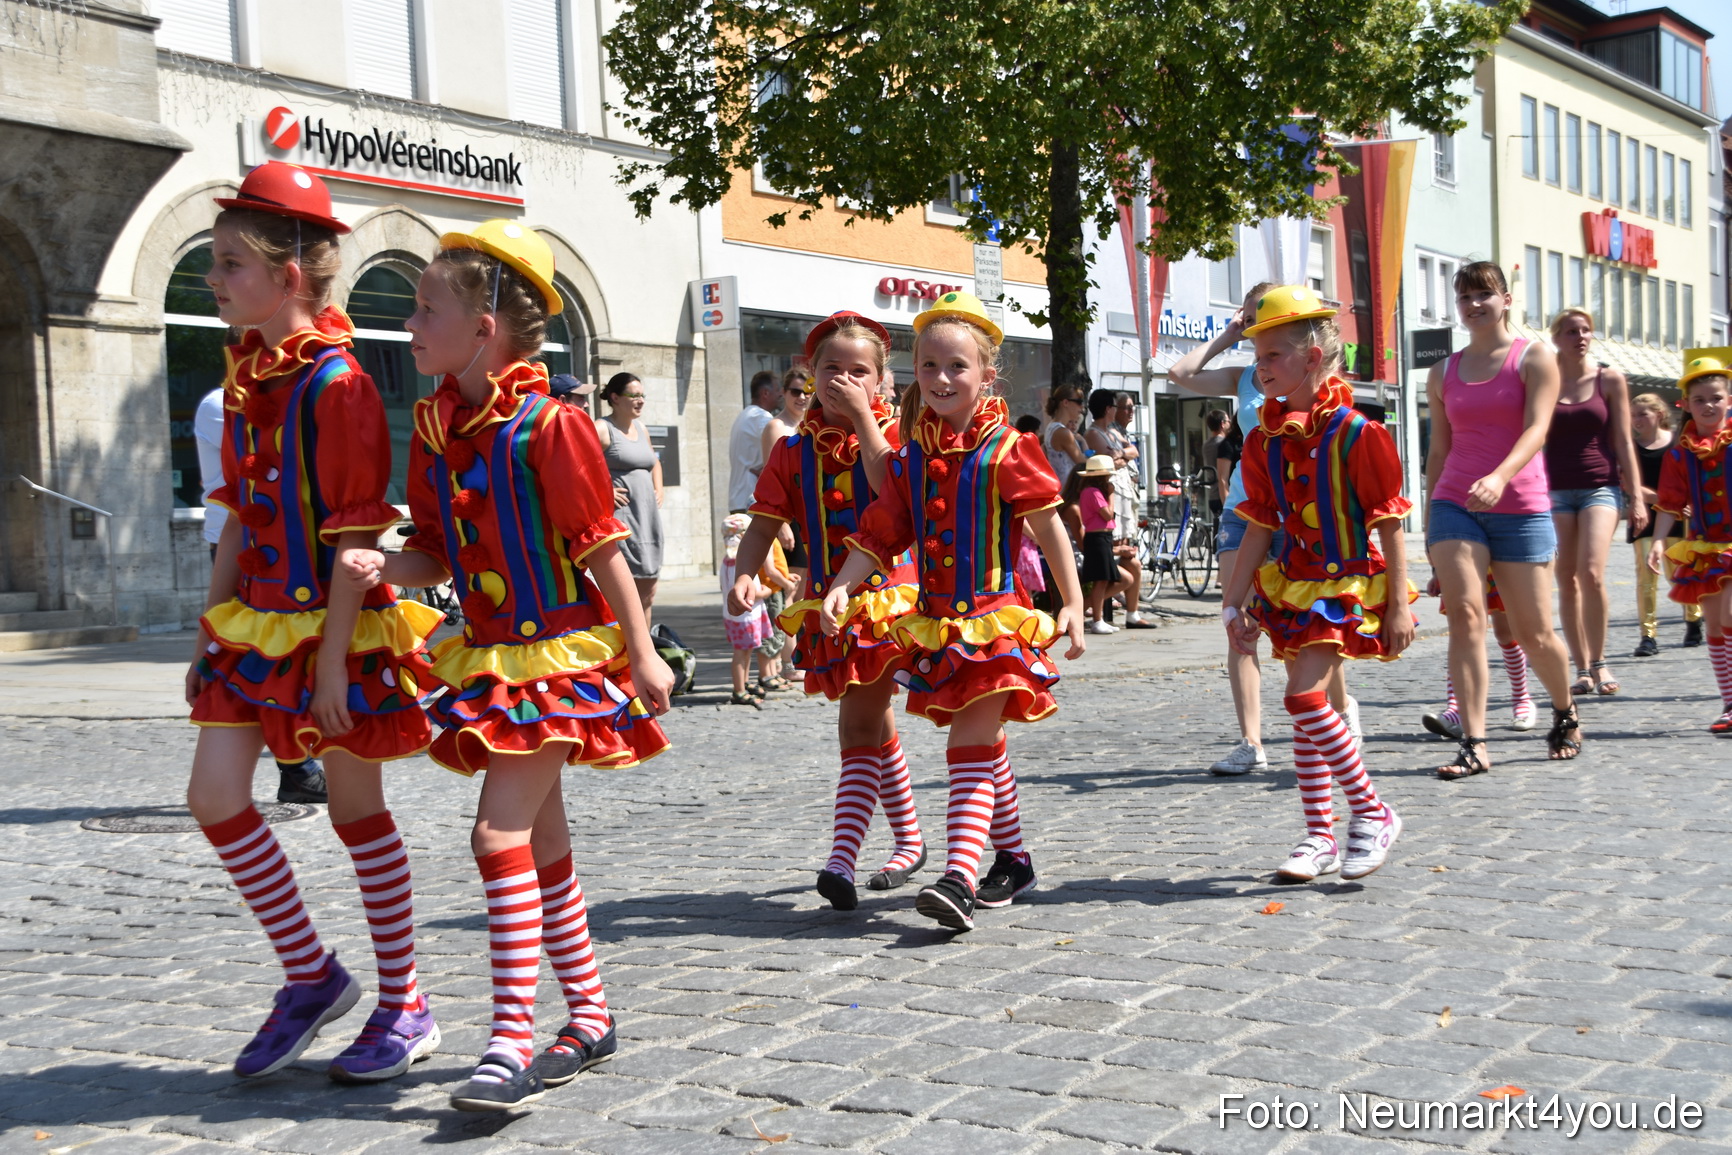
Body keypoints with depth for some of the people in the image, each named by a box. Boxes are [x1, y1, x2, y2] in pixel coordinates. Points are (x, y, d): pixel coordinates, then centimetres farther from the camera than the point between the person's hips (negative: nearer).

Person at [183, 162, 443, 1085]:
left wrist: (332, 659, -18)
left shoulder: (335, 381, -16)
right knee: (214, 795, 2)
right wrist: (212, 627, 14)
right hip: (256, 620, 8)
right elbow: (240, 516, 15)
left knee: (357, 808, 2)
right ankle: (311, 974, 19)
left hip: (334, 624, -7)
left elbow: (355, 536, -17)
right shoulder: (245, 378, 9)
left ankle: (405, 1008, 18)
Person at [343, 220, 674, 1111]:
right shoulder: (435, 426, 6)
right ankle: (588, 1019, 27)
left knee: (500, 833, -15)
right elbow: (442, 552, 10)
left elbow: (601, 548, -12)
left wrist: (643, 655, -10)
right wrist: (386, 568, -10)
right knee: (540, 844, 14)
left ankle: (512, 1040, -10)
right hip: (489, 660, 8)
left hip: (560, 656, -8)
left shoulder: (547, 426, -15)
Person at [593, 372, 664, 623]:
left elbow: (654, 461, 34)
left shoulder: (641, 429, 16)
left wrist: (658, 490, 17)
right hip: (619, 516, -8)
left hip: (648, 517, 8)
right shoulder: (602, 429, -8)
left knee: (647, 593, 10)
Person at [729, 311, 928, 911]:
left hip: (886, 594, -4)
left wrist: (862, 417, -20)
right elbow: (764, 523, 4)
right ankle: (909, 839, 29)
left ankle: (842, 856, -14)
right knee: (870, 725, 13)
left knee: (859, 726, -10)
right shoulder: (794, 450, 7)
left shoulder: (890, 432, -3)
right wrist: (744, 574, -14)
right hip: (828, 598, 4)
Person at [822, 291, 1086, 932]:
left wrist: (1072, 605, -5)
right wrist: (842, 586, -7)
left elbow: (1049, 528, -4)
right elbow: (879, 535, 8)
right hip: (938, 621, 6)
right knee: (983, 747, 16)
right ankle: (1013, 860, 31)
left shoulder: (1005, 451, -8)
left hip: (995, 618, -6)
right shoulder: (911, 458, 7)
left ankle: (959, 877, -21)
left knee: (971, 746, -15)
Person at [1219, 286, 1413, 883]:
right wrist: (1233, 603, 8)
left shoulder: (1353, 432, -13)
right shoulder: (1267, 440, 5)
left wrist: (1398, 605, -11)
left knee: (1305, 696, -17)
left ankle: (1373, 812, -1)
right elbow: (1260, 528, 10)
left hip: (1347, 586, -7)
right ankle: (1320, 835, 18)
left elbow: (1389, 524, -10)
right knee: (1306, 706, 9)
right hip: (1293, 586, 7)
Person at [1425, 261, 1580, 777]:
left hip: (1521, 507, -2)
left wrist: (1499, 477, -30)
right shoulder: (1443, 374, 12)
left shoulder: (1534, 358, 1)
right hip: (1455, 506, 2)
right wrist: (1429, 519, 13)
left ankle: (1566, 714, 32)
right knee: (1465, 616, -15)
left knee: (1534, 634, 2)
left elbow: (1536, 428, -13)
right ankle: (1473, 745, -15)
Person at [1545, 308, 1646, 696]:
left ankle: (1598, 661, -1)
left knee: (1591, 573, -17)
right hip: (1556, 489, 1)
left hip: (1601, 486, -1)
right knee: (1566, 581, 0)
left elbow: (1623, 441, 4)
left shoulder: (1609, 379, 4)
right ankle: (1582, 669, 9)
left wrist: (1637, 497, -1)